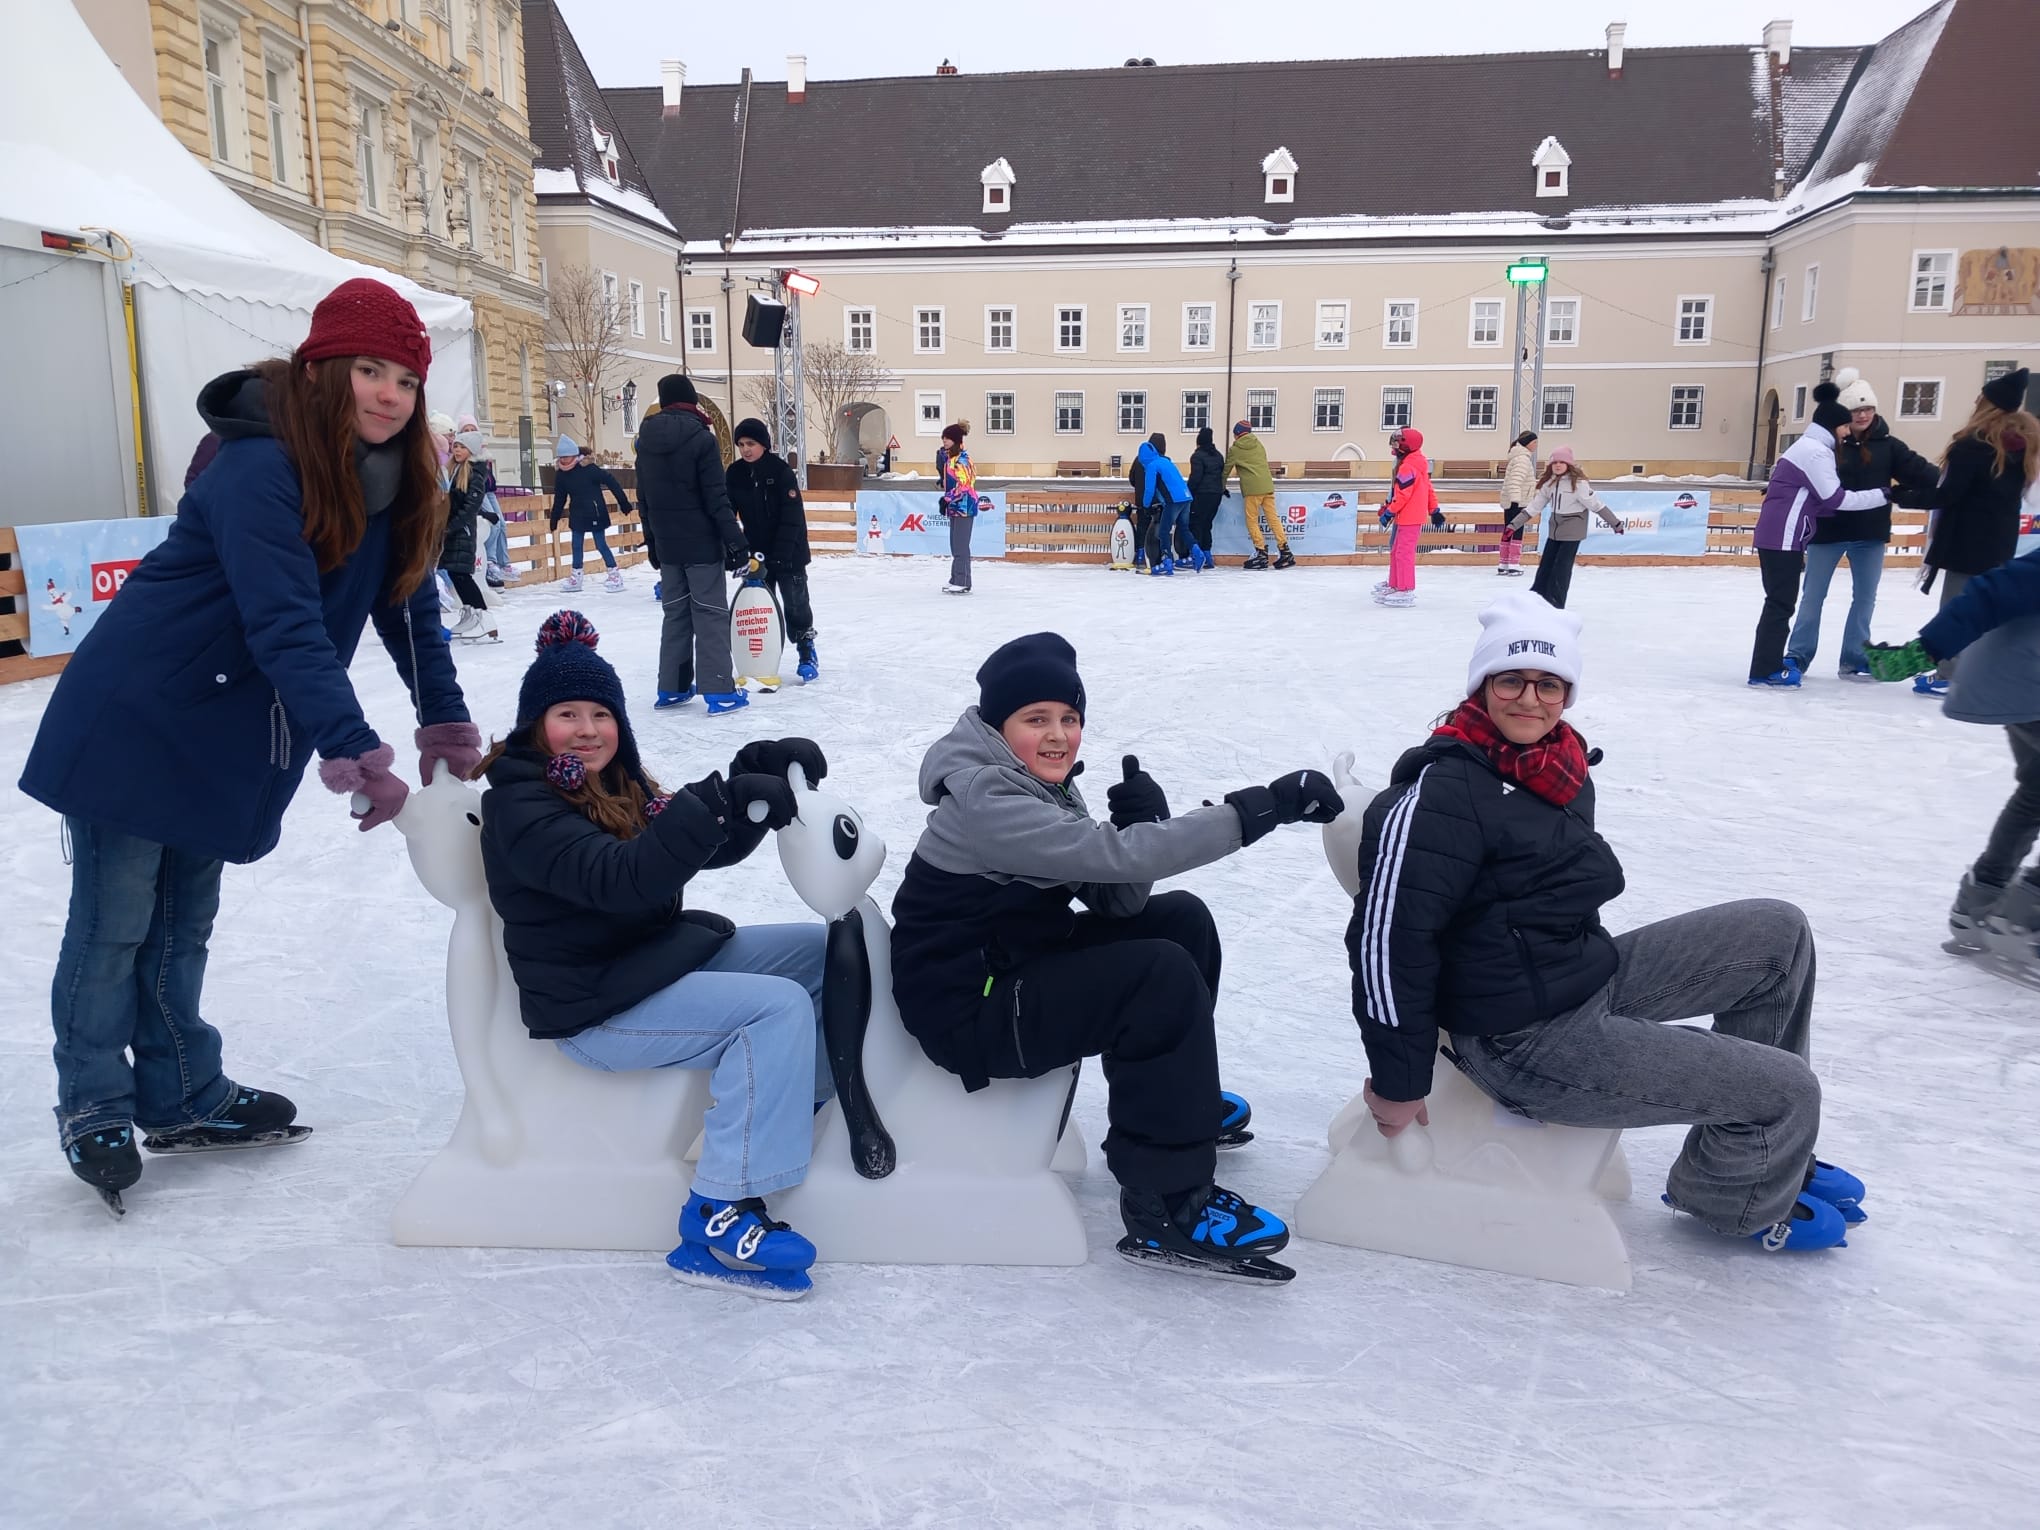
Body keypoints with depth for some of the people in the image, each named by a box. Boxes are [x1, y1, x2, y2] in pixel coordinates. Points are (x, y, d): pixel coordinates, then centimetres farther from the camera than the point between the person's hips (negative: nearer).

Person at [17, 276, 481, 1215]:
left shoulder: (392, 484, 0)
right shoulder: (259, 471, -24)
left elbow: (409, 606, 6)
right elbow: (286, 625, -33)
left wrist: (446, 722, 0)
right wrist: (354, 752, -40)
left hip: (225, 740, 7)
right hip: (134, 718, -7)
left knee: (184, 923, 16)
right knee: (115, 921, 4)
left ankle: (183, 1098, 28)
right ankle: (92, 1109, 22)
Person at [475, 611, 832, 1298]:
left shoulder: (620, 786, 10)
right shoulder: (521, 807, -17)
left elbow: (713, 848, 4)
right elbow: (618, 879, -33)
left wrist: (763, 768, -12)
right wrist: (719, 802, -42)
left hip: (658, 956, 9)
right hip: (592, 1004, -9)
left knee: (828, 950, 4)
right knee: (778, 1007, -25)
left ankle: (806, 1101, 15)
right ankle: (721, 1220, -22)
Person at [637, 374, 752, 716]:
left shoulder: (645, 441, 7)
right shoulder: (700, 437, -12)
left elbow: (645, 498, 12)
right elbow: (716, 498, -17)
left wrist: (652, 541, 21)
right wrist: (736, 541, -14)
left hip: (667, 544, 6)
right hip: (702, 543, -6)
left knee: (674, 613, 14)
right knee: (710, 614, -2)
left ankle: (671, 690, 17)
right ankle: (719, 692, -3)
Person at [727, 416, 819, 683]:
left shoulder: (781, 471, -15)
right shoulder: (735, 473, -2)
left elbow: (792, 516, -19)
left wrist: (780, 555, -24)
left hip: (789, 551, -4)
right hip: (755, 551, 4)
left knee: (796, 602, -1)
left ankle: (807, 653, 13)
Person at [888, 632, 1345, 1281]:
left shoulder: (1041, 784, 6)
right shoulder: (985, 802, -24)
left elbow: (1116, 900, 1)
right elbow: (1115, 854, -34)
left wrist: (1140, 825, -19)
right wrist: (1259, 807, -34)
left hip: (1019, 966, 10)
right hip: (967, 1012, -10)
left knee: (1181, 918, 10)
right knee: (1163, 975, -23)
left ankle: (1179, 1094, 29)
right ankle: (1166, 1206, -16)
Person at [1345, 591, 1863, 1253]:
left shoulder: (1563, 768, 7)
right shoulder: (1445, 789, -23)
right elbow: (1388, 937, -26)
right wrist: (1400, 1082, -21)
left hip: (1594, 978, 10)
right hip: (1525, 1044, -9)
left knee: (1777, 930, 9)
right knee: (1789, 1089, -6)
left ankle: (1769, 1142, 23)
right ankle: (1741, 1198, 30)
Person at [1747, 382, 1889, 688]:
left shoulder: (1807, 446, 22)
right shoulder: (1816, 451, -12)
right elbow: (1835, 498, -16)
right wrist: (1882, 495, -11)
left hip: (1777, 534, 10)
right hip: (1782, 537, -10)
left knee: (1780, 600, 14)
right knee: (1781, 602, -6)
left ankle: (1770, 662, 20)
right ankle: (1765, 670, -4)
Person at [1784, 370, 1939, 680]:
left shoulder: (1887, 445, 0)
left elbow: (1918, 471, -5)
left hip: (1870, 534, 3)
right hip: (1827, 531, -3)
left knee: (1865, 597, 11)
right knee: (1812, 596, 6)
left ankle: (1854, 660, 22)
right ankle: (1798, 656, 16)